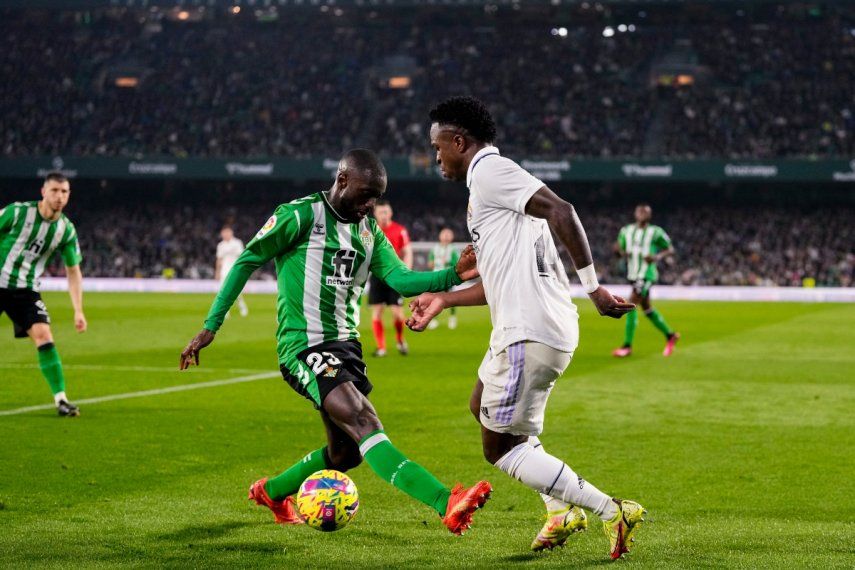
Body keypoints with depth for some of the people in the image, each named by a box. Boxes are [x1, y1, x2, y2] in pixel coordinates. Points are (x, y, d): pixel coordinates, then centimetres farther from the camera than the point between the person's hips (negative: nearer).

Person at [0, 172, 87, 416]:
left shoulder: (66, 229, -2)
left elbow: (73, 271, 6)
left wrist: (78, 311, -1)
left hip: (26, 291, 2)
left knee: (44, 336, -14)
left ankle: (61, 399, -14)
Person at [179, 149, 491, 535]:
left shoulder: (368, 230, 12)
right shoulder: (301, 216, -9)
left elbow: (401, 279, 0)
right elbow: (247, 261, -3)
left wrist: (453, 276, -18)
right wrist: (210, 327, -4)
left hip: (346, 346, 9)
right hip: (305, 348, -9)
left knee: (345, 453, 12)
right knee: (367, 425, -24)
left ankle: (271, 491, 37)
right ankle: (447, 505, -40)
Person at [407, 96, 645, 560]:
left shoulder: (488, 170, -10)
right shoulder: (489, 176, 21)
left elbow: (560, 211, -23)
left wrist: (592, 287, -26)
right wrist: (443, 299, 31)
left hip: (530, 331, -11)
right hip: (525, 326, 11)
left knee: (500, 448, -4)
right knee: (482, 408, 30)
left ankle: (612, 513, -6)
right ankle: (561, 511, 25)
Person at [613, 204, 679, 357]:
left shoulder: (655, 232, -5)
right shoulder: (626, 231, 10)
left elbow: (670, 250, 1)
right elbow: (620, 249, 16)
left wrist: (657, 257, -18)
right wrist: (620, 251, -8)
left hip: (646, 274, -7)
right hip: (633, 274, 7)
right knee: (647, 308, 14)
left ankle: (627, 346, -11)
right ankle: (670, 335, 31)